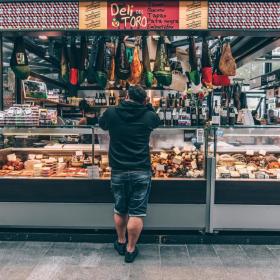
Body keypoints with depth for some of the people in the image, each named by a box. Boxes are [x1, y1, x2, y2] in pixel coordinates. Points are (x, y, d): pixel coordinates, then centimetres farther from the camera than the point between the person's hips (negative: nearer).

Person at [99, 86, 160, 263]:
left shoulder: (112, 113, -2)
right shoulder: (149, 116, -3)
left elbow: (102, 125, 20)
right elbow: (157, 121, 21)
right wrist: (148, 105, 24)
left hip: (118, 170, 2)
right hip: (141, 171, -2)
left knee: (120, 210, 19)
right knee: (137, 212, 8)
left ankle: (121, 242, 36)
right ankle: (130, 249, 18)